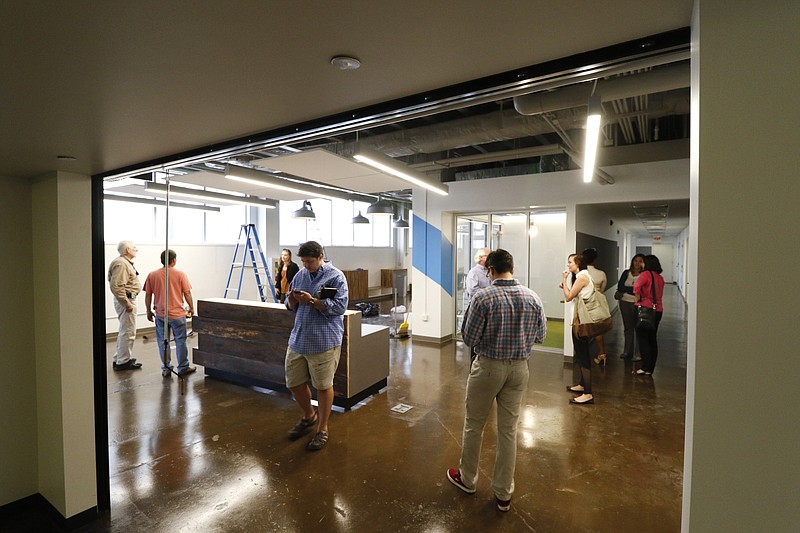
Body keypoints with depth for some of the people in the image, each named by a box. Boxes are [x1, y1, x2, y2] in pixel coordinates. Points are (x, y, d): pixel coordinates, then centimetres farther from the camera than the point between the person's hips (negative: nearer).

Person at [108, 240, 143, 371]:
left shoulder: (125, 262, 14)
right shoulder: (121, 263, -19)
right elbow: (116, 287, -27)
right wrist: (127, 304, -23)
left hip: (127, 299, 11)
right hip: (126, 300, -11)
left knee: (124, 331, 20)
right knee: (128, 332, -4)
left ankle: (119, 359, 30)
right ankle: (123, 362, 6)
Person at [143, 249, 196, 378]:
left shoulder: (152, 275, 0)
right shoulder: (180, 274, -8)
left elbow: (148, 295, 4)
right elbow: (187, 293, -6)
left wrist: (149, 311, 16)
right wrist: (191, 308, 7)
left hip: (160, 315, 2)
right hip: (177, 314, -2)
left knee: (163, 342, 11)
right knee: (180, 341, 7)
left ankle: (166, 369, 16)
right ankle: (183, 368, 14)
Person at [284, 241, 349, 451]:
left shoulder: (336, 277, -9)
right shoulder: (300, 275, 11)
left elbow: (340, 307, -17)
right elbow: (290, 306, 15)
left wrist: (312, 301, -22)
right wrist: (292, 299, -8)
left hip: (323, 342, -6)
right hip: (298, 340, 7)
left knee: (323, 386, 6)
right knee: (294, 383, 15)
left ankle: (322, 429, 26)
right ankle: (308, 416, 42)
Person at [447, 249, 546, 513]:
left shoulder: (483, 297, -18)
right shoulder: (533, 298, -6)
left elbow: (469, 339, -14)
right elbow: (540, 336, 5)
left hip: (488, 367, -4)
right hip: (519, 368, 4)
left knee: (474, 425, 16)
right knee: (508, 429, 15)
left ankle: (467, 479, 36)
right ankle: (503, 494, 29)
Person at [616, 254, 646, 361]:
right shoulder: (626, 273, 6)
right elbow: (619, 287, -2)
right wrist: (634, 290, -11)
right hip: (625, 302, 4)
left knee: (638, 327, -2)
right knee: (628, 327, 12)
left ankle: (638, 354, 7)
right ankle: (627, 352, 21)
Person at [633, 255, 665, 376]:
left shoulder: (646, 274, -11)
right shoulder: (660, 278, 11)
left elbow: (637, 286, -28)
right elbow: (659, 295, 17)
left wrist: (638, 298, -14)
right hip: (658, 310, 7)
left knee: (642, 339, -1)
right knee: (652, 339, 13)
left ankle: (645, 368, 0)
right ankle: (651, 368, 19)